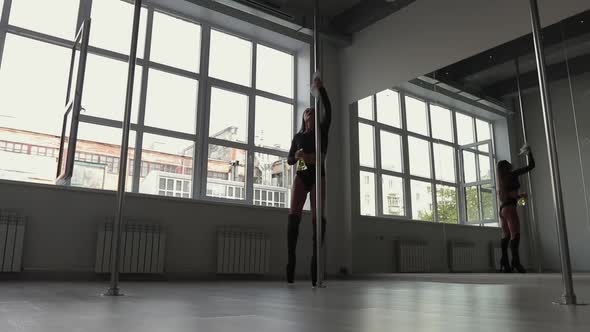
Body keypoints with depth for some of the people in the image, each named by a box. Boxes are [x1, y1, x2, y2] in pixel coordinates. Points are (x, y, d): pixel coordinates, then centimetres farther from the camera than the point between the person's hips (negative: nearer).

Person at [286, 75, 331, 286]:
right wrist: (297, 155, -8)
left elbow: (328, 110, 2)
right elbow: (289, 160, 14)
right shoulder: (298, 136, 18)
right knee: (294, 215, -15)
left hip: (318, 175, -1)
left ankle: (316, 258, -16)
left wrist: (320, 88, 2)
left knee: (318, 217, -11)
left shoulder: (322, 130, 15)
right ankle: (290, 258, -21)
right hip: (301, 175, 1)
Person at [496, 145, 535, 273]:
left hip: (502, 209, 8)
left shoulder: (500, 181, 19)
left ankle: (505, 263, 0)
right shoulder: (513, 174, 1)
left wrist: (519, 195, 39)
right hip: (509, 208, -8)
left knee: (506, 235, 6)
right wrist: (529, 152, 20)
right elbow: (531, 166, 5)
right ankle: (515, 261, -29)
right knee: (515, 234, -15)